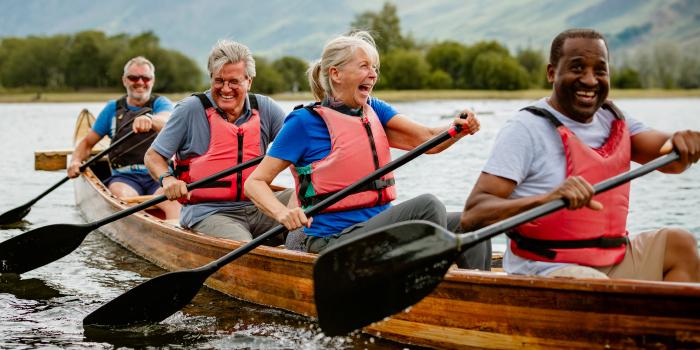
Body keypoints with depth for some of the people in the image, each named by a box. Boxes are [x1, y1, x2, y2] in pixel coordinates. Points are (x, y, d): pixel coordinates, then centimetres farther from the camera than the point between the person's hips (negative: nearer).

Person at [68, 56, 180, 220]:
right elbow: (88, 142, 23)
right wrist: (76, 161, 0)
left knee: (172, 200, -35)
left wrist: (149, 119, -41)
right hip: (124, 176, 2)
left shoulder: (160, 103, 10)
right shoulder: (113, 108, 18)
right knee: (126, 198, -34)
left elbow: (166, 120, -17)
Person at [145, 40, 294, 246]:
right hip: (207, 212, -4)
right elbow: (153, 156, 3)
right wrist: (167, 179, -19)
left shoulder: (263, 108, 9)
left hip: (255, 207, 4)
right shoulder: (191, 109, -1)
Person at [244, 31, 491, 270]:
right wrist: (282, 212, -27)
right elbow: (255, 182, -7)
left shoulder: (374, 110, 13)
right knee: (426, 205, -25)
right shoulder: (305, 122, -6)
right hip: (334, 242, -7)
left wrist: (458, 129, -22)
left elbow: (426, 139, -1)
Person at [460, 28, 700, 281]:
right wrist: (547, 199, -36)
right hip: (544, 273, -8)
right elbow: (472, 215, -21)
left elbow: (671, 161, -2)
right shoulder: (526, 129, -11)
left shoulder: (613, 120, 12)